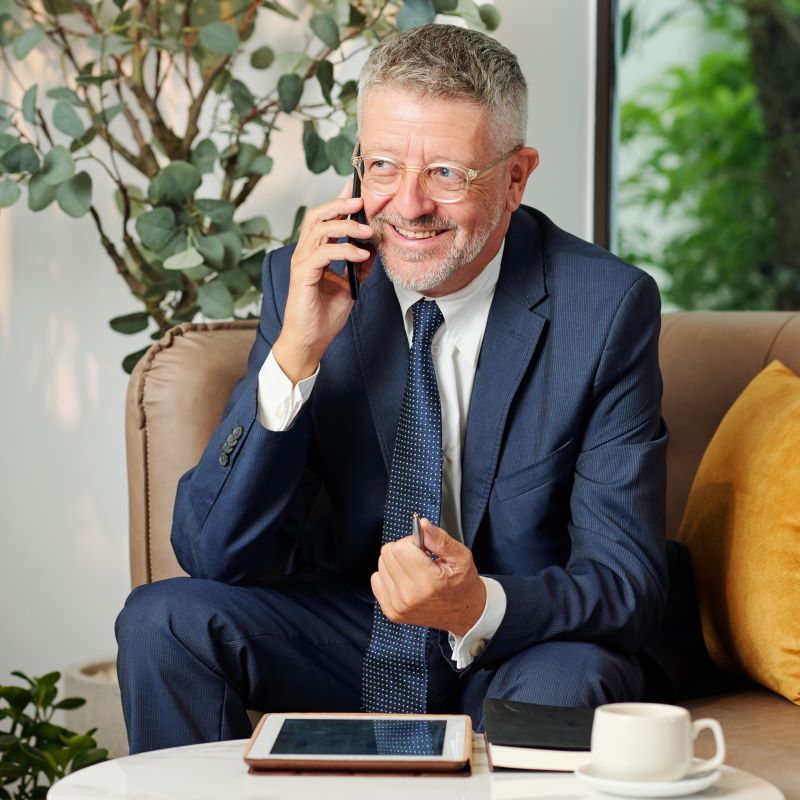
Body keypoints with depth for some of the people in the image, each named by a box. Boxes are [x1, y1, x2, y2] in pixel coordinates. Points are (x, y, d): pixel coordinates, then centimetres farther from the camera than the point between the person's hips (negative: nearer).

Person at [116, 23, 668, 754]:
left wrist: (481, 608, -35)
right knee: (163, 620, -20)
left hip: (526, 646, -3)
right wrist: (295, 356, -25)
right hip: (354, 634, 3)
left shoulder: (607, 306, -15)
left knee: (564, 682, -35)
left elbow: (629, 585, -14)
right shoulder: (308, 280, -8)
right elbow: (212, 551, -12)